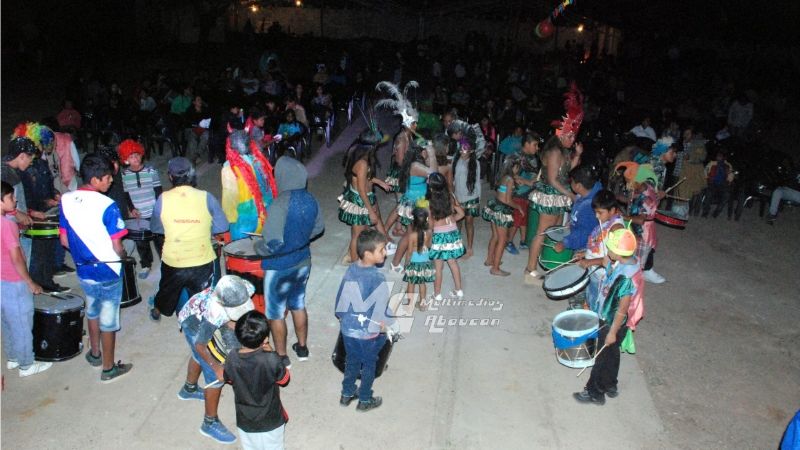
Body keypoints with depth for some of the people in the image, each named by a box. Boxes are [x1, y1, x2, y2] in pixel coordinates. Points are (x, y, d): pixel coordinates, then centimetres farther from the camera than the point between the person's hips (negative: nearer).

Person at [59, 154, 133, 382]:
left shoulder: (66, 200, -5)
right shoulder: (107, 205, -23)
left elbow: (64, 240, 2)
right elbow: (117, 247, -21)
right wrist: (123, 256, 0)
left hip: (83, 270, 6)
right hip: (108, 271, -6)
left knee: (92, 310, 28)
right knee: (108, 320, 10)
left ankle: (95, 353, 46)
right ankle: (109, 368, 25)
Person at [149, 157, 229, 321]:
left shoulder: (163, 199, -9)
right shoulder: (206, 197, -12)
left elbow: (155, 228, 4)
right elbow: (221, 227, -7)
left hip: (173, 262, 3)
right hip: (202, 263, -2)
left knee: (167, 291, 30)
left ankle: (157, 311, 55)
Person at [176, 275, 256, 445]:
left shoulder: (246, 288, -34)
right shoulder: (214, 316, -46)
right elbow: (200, 345, -27)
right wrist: (217, 368, -22)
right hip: (194, 325, -7)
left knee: (198, 357, 33)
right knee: (216, 377, -2)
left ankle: (189, 389, 62)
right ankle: (210, 424, 19)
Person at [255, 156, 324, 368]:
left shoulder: (280, 204, -28)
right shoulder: (310, 200, -6)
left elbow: (273, 244, -30)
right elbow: (318, 228, 9)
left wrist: (258, 247, -10)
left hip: (279, 267, -6)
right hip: (303, 262, 7)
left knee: (276, 313, 13)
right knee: (298, 305, 24)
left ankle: (281, 357, 27)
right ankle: (302, 347, 39)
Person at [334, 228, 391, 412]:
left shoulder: (351, 270, -8)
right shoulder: (377, 279, -27)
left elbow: (341, 297, 3)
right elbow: (381, 307, -20)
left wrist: (342, 317, 18)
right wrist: (384, 324, -1)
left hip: (348, 329, 5)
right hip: (369, 333, -5)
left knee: (351, 362, 25)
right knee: (369, 365, 17)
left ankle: (346, 394, 42)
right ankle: (365, 400, 34)